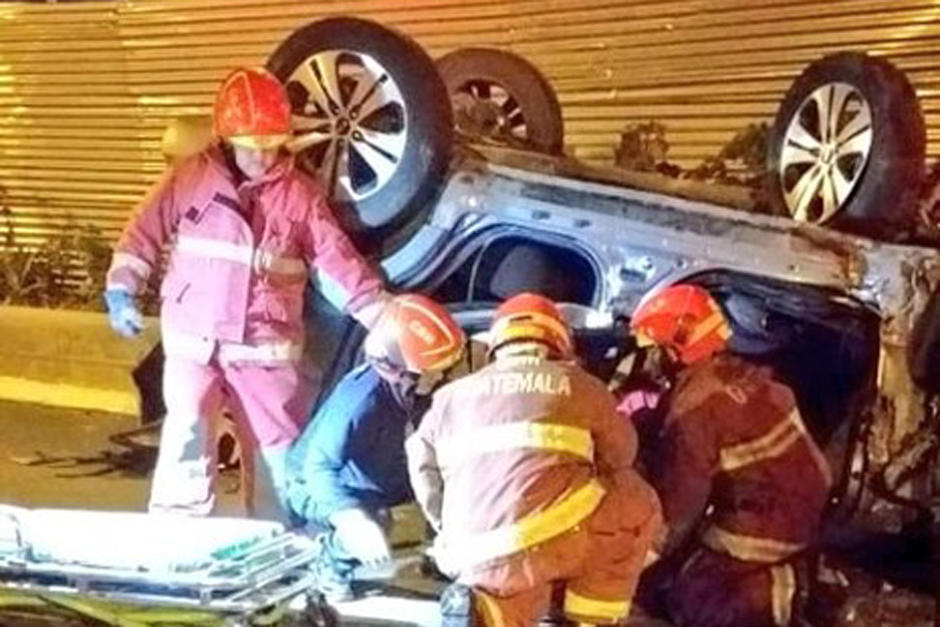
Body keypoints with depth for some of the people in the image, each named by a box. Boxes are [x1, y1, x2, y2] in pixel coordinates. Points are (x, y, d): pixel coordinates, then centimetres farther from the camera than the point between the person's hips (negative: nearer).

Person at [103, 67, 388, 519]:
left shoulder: (301, 194, 2)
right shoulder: (189, 179, -1)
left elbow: (339, 261, 0)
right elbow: (144, 232, 4)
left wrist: (384, 317, -7)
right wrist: (121, 290, -9)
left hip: (266, 347, 2)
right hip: (194, 341, -2)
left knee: (284, 449, 10)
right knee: (187, 437, -11)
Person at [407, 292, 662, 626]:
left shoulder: (452, 396, 20)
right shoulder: (577, 385, 13)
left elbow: (423, 470, 23)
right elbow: (620, 455, 26)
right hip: (552, 536, -3)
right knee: (638, 505, 20)